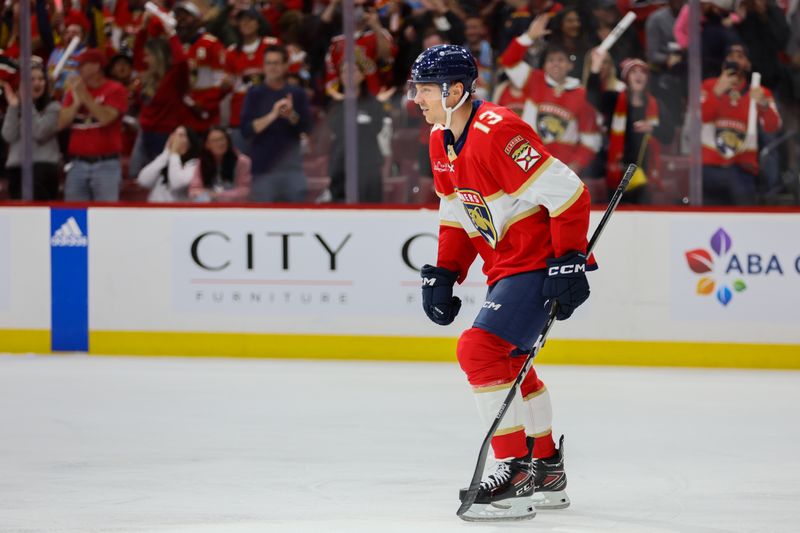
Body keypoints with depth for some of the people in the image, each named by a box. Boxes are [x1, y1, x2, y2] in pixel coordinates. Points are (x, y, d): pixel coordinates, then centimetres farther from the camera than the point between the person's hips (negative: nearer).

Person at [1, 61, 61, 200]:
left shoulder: (53, 107, 0)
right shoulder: (17, 107, 12)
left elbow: (40, 133, -13)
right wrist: (13, 107, -6)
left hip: (43, 166, -5)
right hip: (16, 167, 5)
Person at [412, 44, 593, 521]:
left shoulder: (497, 133, -24)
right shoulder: (443, 141, 7)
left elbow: (567, 193, -25)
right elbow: (458, 213, 19)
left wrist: (569, 263, -25)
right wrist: (444, 275, 11)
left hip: (540, 262, -11)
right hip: (506, 265, 11)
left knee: (480, 350, -20)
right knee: (507, 362, 23)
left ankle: (516, 474, -16)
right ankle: (548, 471, 39)